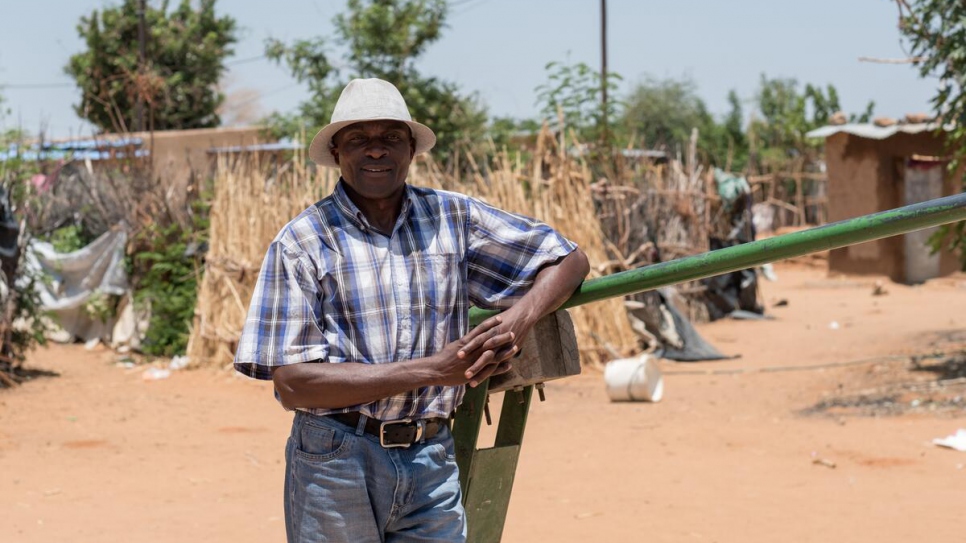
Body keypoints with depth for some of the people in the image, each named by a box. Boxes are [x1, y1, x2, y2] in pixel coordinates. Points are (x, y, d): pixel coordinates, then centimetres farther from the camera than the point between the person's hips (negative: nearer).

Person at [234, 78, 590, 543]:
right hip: (335, 462, -2)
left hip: (431, 459, 3)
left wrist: (517, 322, -12)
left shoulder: (452, 218, 4)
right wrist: (434, 369, -18)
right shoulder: (302, 242, -5)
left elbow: (569, 261, 10)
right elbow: (292, 383, -12)